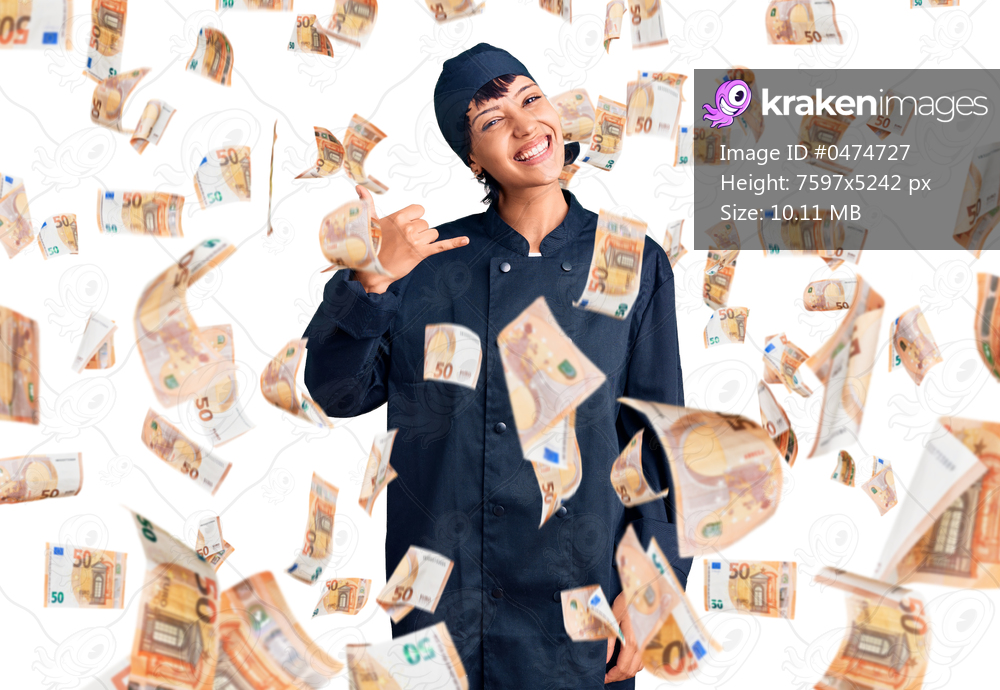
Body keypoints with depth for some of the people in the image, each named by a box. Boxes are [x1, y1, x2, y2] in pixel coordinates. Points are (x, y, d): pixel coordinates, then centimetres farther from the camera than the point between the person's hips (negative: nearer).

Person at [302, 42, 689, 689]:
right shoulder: (433, 259, -1)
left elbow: (656, 438, -1)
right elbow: (338, 391, -3)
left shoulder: (633, 264, -3)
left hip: (576, 591, 0)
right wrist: (372, 282, -18)